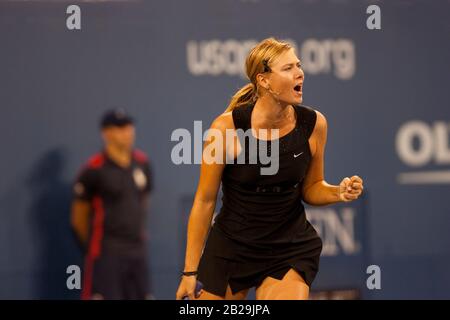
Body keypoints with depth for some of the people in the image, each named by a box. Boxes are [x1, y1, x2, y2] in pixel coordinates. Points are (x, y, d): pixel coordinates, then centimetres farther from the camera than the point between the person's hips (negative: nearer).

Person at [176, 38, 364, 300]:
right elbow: (205, 201, -9)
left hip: (291, 249, 1)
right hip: (231, 246, -1)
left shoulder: (314, 124, -8)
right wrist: (190, 271, -7)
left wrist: (339, 192, -15)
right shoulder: (227, 127, -17)